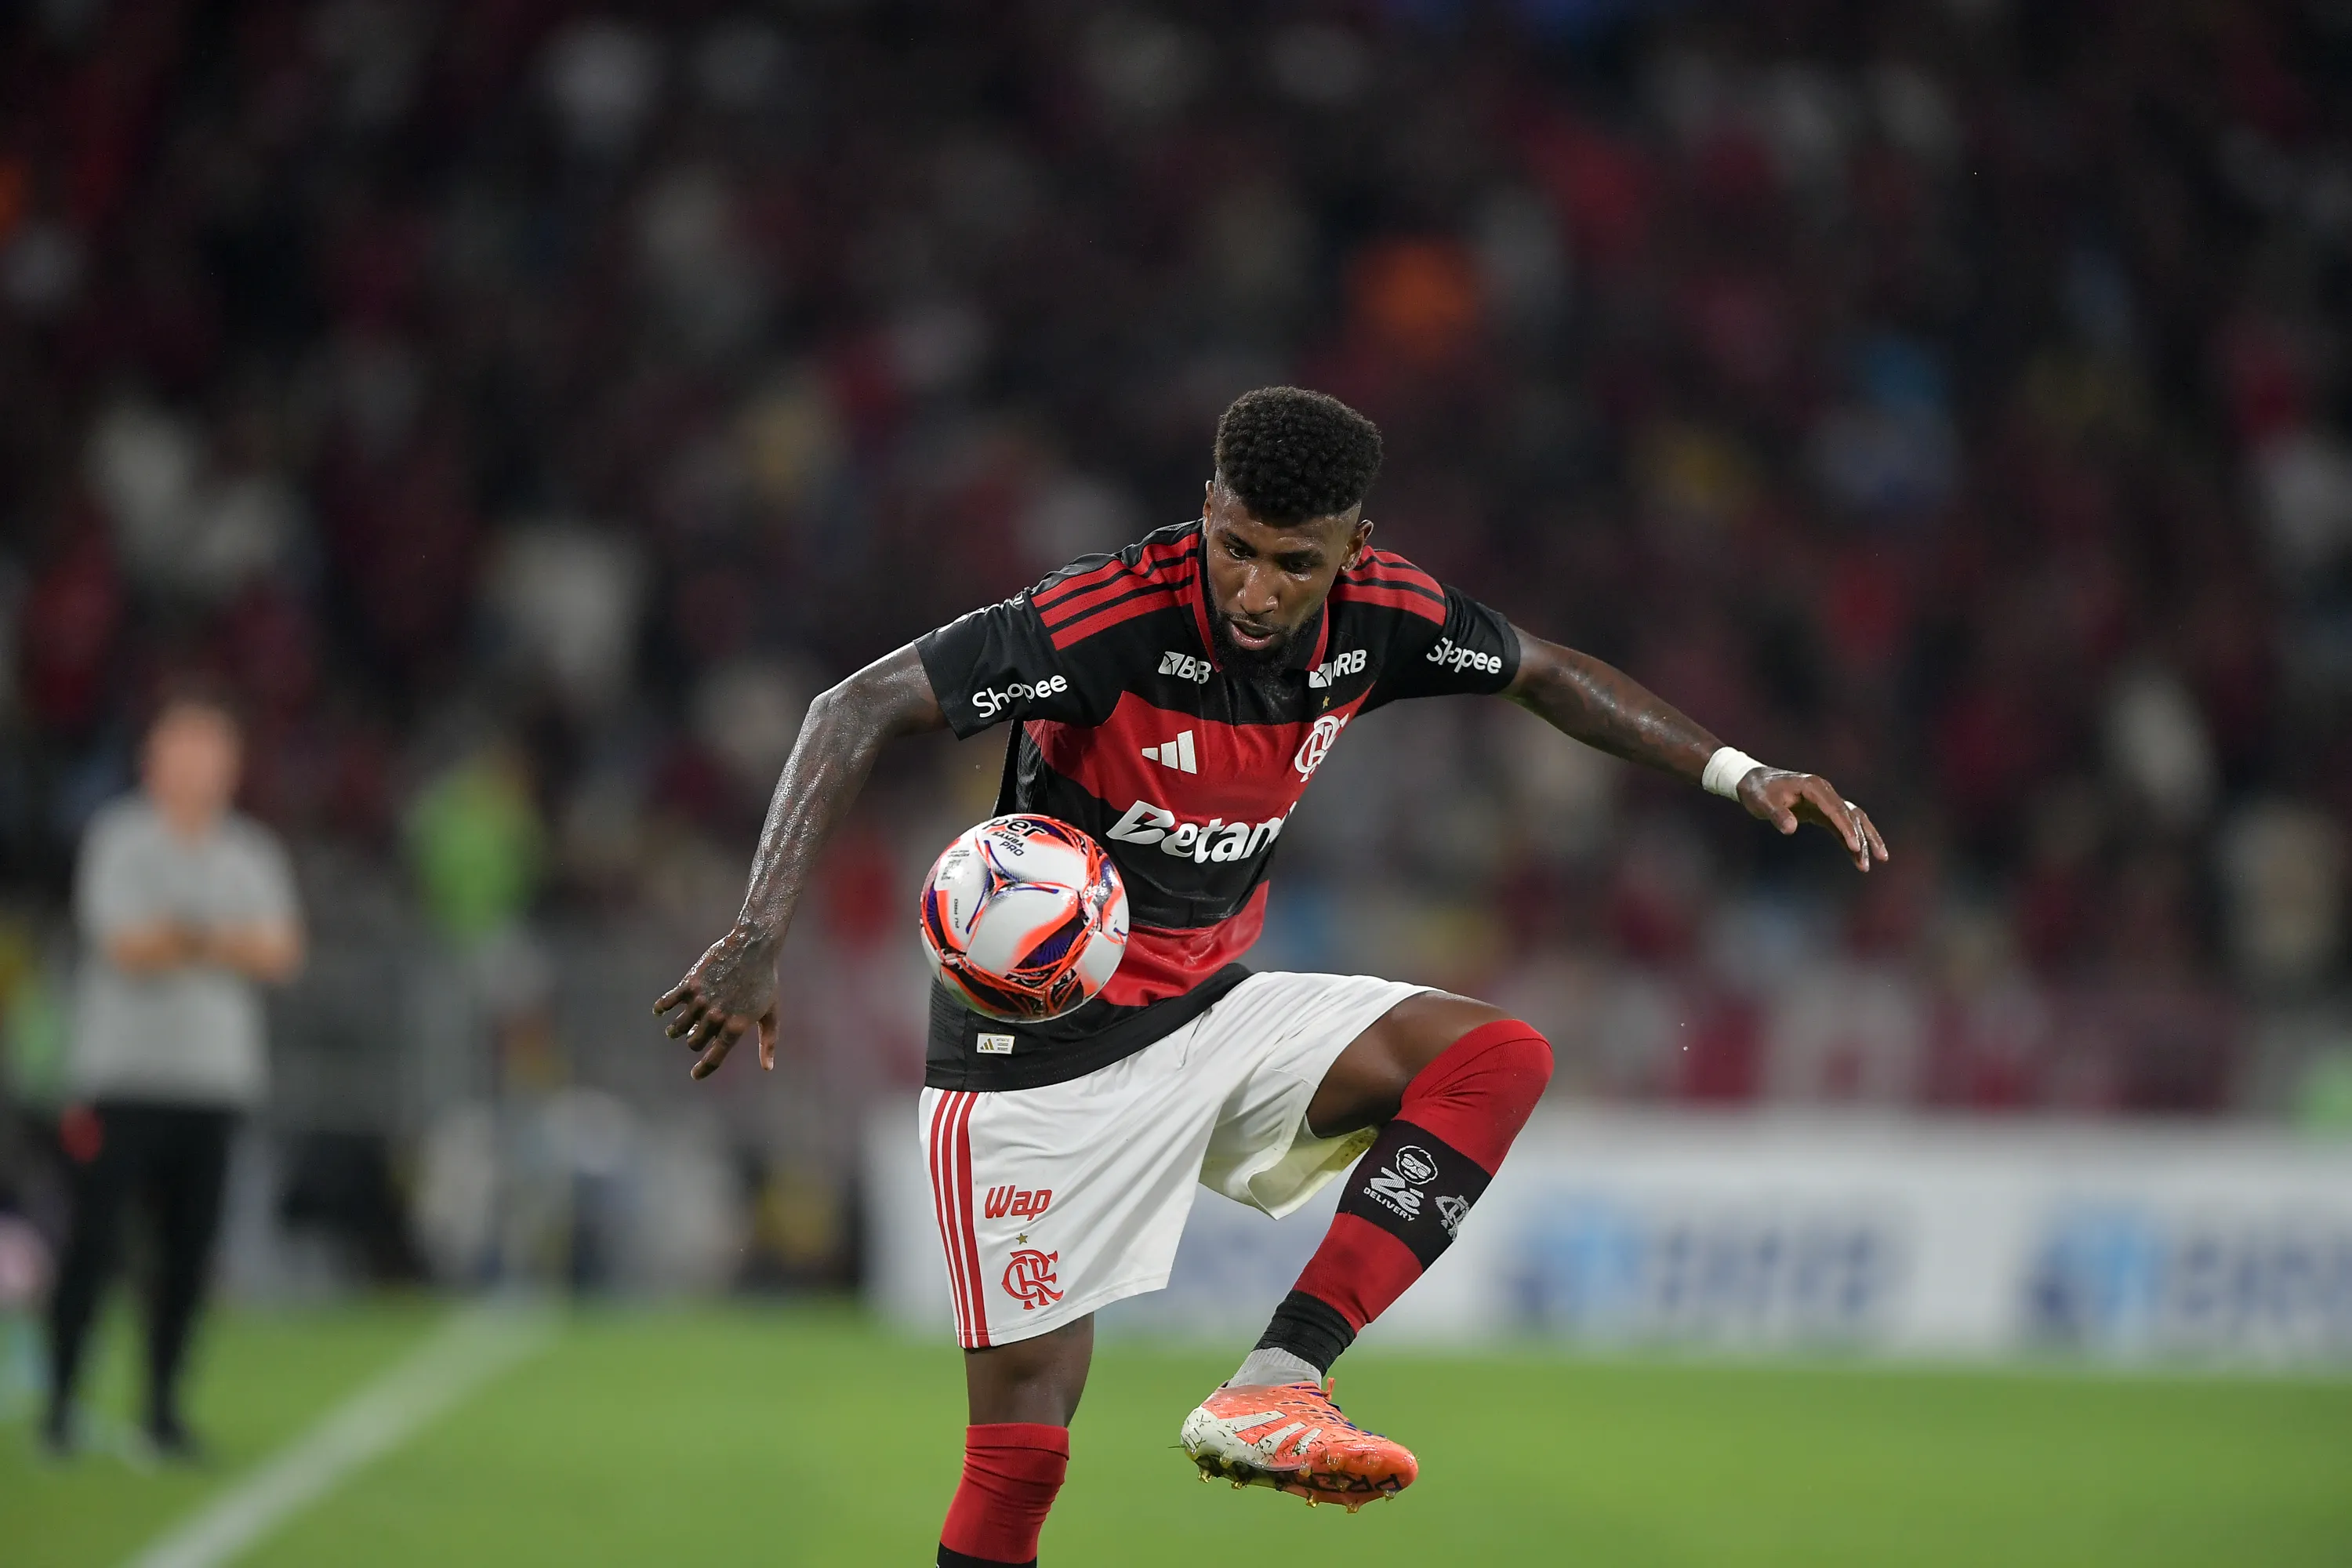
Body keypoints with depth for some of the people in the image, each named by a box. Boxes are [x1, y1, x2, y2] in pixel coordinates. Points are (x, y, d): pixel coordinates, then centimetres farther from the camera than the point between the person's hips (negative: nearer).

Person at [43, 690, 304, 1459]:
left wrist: (182, 939, -12)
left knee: (191, 1246, 1)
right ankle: (60, 1400, 0)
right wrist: (222, 942, -4)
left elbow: (280, 954, 0)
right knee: (94, 1237, -7)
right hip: (124, 1073, -4)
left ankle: (163, 1405, 10)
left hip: (216, 1079, 4)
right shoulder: (120, 839, -1)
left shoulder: (254, 854, 11)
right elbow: (125, 945, -11)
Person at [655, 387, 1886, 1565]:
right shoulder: (1108, 617, -25)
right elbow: (860, 709, -27)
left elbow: (1543, 672, 13)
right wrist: (759, 935, -37)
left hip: (1209, 1008, 6)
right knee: (1020, 1451, -10)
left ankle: (1270, 1395, -21)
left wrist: (1736, 775, 7)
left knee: (1498, 1059, -13)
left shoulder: (1379, 616, -7)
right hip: (1039, 1057, -6)